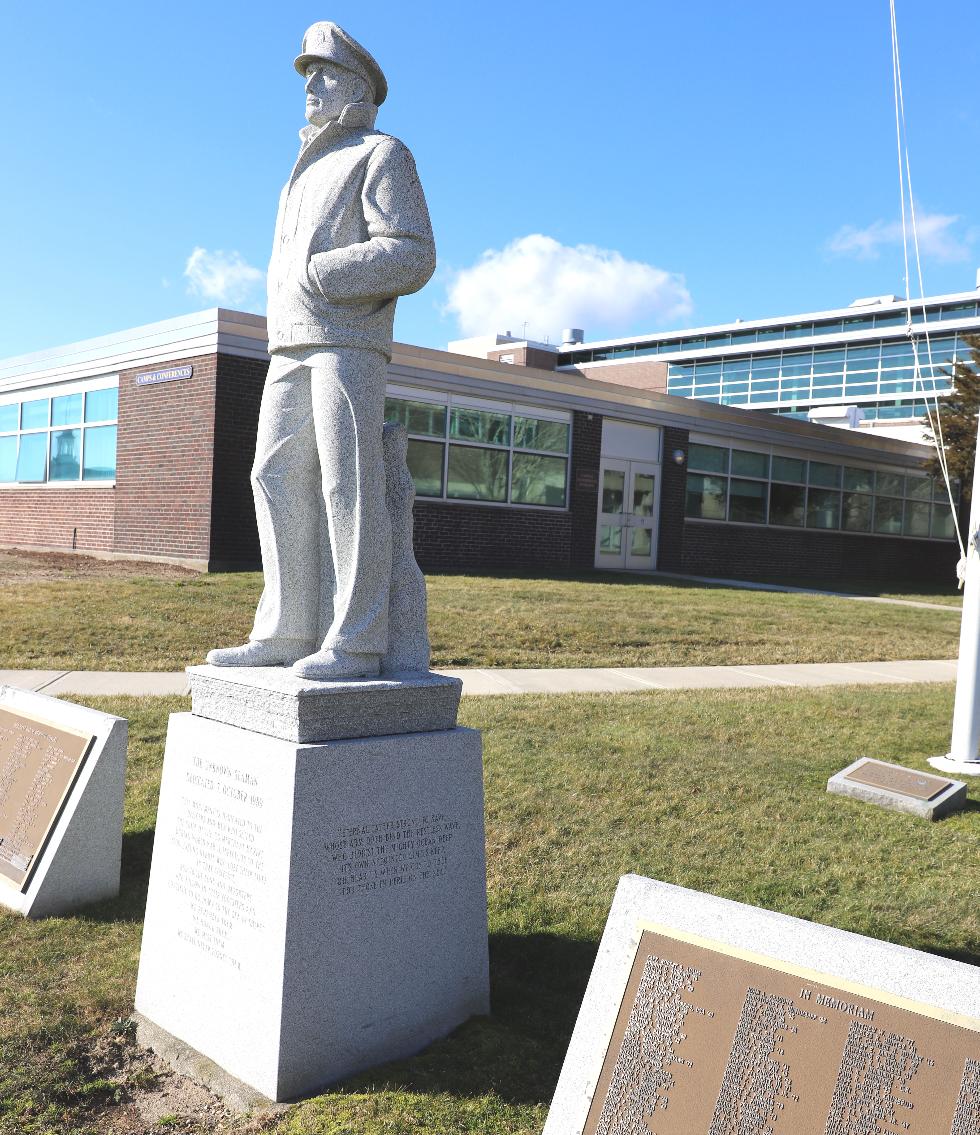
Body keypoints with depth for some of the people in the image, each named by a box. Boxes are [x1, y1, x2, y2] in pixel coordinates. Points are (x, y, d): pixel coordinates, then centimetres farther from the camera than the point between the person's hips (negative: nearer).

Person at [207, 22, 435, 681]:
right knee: (282, 479, -1)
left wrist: (319, 276, -15)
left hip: (349, 342, -8)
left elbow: (414, 258, -10)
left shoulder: (382, 155, 4)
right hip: (293, 350, 9)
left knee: (349, 484, -14)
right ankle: (288, 634, 0)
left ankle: (355, 643, -14)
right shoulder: (307, 174, 30)